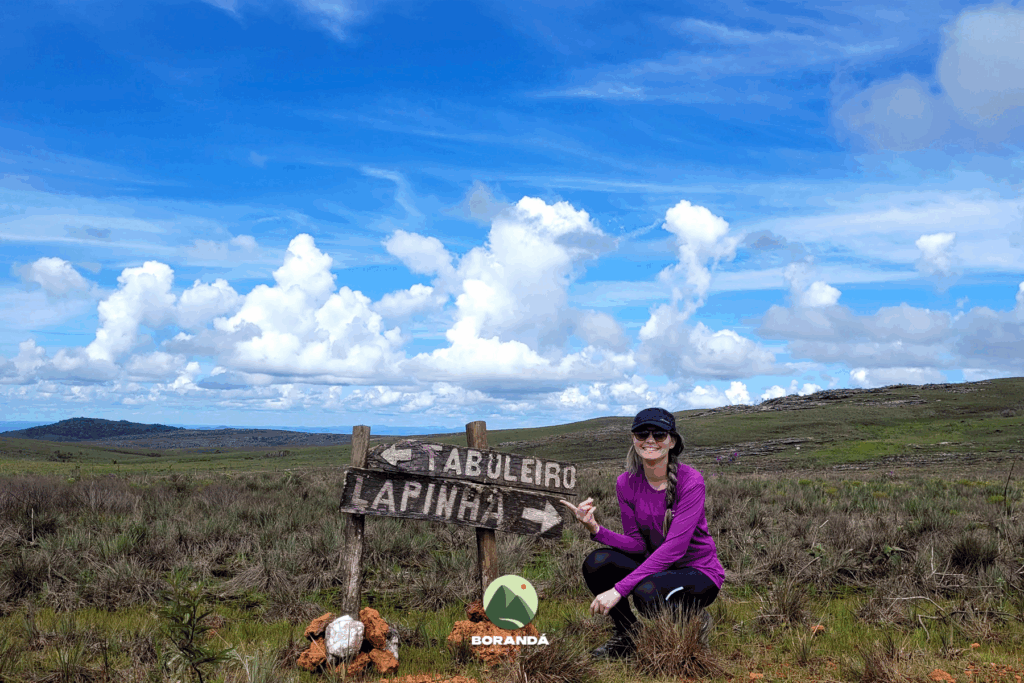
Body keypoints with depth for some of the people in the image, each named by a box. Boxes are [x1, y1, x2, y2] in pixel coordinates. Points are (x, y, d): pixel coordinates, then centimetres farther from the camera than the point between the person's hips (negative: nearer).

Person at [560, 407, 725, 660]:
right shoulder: (627, 482, -5)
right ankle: (627, 633, 5)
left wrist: (619, 589, -33)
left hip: (699, 572, -5)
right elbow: (637, 545, -3)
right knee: (596, 562, -20)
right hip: (656, 567, 5)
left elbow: (674, 547, -28)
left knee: (647, 592, -35)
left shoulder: (690, 480, -20)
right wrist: (595, 529, -24)